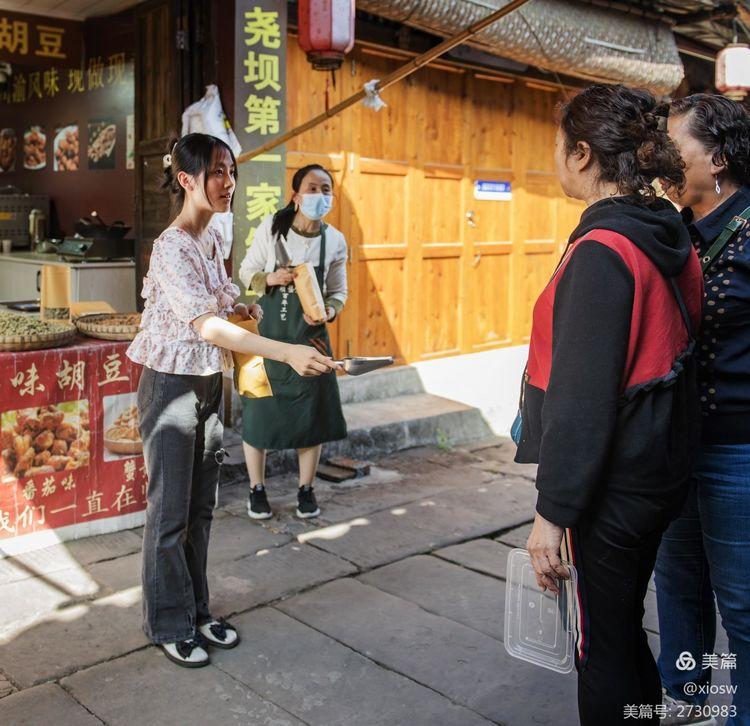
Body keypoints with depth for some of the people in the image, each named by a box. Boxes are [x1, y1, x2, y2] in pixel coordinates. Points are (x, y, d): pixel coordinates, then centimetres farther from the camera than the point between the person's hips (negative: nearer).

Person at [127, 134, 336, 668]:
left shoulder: (214, 238, 6)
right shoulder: (173, 248, -21)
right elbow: (207, 325, -33)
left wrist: (239, 308, -1)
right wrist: (285, 352, -41)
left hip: (209, 383, 8)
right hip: (171, 385, -8)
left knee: (201, 506, 16)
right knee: (170, 510, 4)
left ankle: (197, 611, 30)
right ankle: (170, 625, 21)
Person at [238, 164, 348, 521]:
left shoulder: (335, 241, -3)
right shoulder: (272, 227, -9)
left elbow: (338, 291, 7)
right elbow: (246, 272, 1)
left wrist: (328, 311, -15)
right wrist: (271, 279, -19)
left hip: (310, 336, 2)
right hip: (267, 333, -1)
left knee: (312, 414, 6)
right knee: (258, 410, 4)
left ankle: (306, 490, 25)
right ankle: (257, 489, 23)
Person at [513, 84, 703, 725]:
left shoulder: (601, 252, -21)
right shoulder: (671, 236, 6)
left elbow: (582, 400, -23)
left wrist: (553, 511, -17)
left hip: (611, 487, -9)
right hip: (661, 473, 9)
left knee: (602, 647, 7)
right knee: (625, 629, 23)